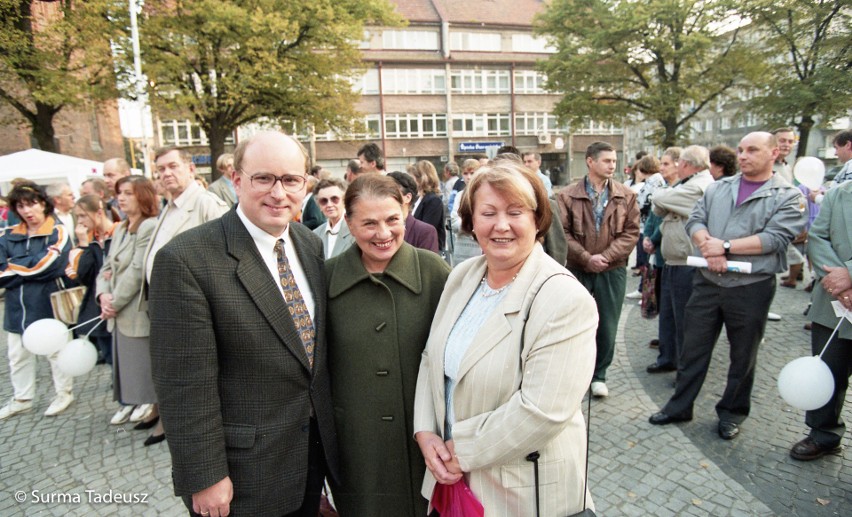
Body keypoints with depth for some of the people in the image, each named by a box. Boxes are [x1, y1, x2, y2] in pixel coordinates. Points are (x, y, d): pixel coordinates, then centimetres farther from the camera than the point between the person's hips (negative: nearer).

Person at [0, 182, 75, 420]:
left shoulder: (58, 232, -8)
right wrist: (30, 268, -16)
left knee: (56, 351, 10)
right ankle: (22, 398, 33)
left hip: (48, 304, -5)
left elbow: (48, 265, -21)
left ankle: (64, 393, 26)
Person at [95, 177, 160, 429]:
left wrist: (115, 302, -12)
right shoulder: (120, 229, 14)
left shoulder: (150, 227, -14)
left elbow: (137, 271, -18)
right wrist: (103, 294, -5)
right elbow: (107, 267, 13)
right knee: (124, 361, 17)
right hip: (118, 313, 8)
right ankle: (128, 403, 31)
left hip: (138, 312, -8)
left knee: (143, 365, 2)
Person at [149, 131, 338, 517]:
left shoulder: (312, 245, 0)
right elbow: (185, 384, -18)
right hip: (244, 469, -5)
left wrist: (328, 432, 11)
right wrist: (204, 477, -14)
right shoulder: (186, 260, -20)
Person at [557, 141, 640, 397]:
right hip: (576, 269, -1)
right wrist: (587, 258, -15)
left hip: (612, 270, 2)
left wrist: (606, 256, -14)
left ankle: (599, 374, 27)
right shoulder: (567, 195, -4)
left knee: (607, 327, 10)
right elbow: (563, 232, -7)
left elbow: (631, 232, -2)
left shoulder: (626, 196, 2)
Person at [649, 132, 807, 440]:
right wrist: (709, 247, -17)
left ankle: (732, 412, 31)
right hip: (707, 282, 3)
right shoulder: (718, 188, 11)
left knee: (743, 356, 12)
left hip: (751, 287, -3)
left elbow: (777, 238, -13)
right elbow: (695, 220, 2)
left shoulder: (788, 196, -1)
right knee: (693, 348, 10)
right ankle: (680, 406, 23)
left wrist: (726, 246, -17)